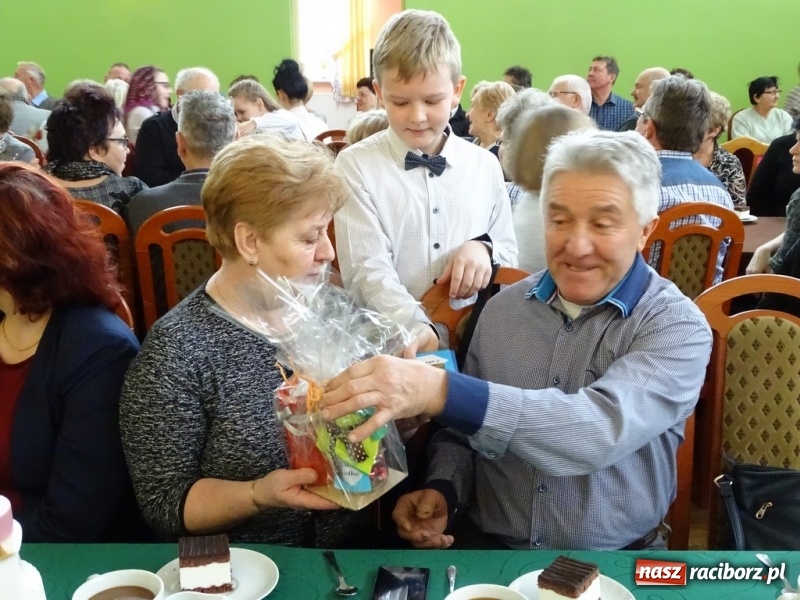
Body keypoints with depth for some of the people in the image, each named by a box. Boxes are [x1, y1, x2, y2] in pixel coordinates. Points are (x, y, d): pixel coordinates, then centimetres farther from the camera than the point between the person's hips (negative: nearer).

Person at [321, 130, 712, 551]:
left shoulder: (677, 327, -10)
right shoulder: (503, 308, 4)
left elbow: (603, 429, -28)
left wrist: (441, 391, -37)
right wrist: (442, 489, -8)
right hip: (484, 546, 2)